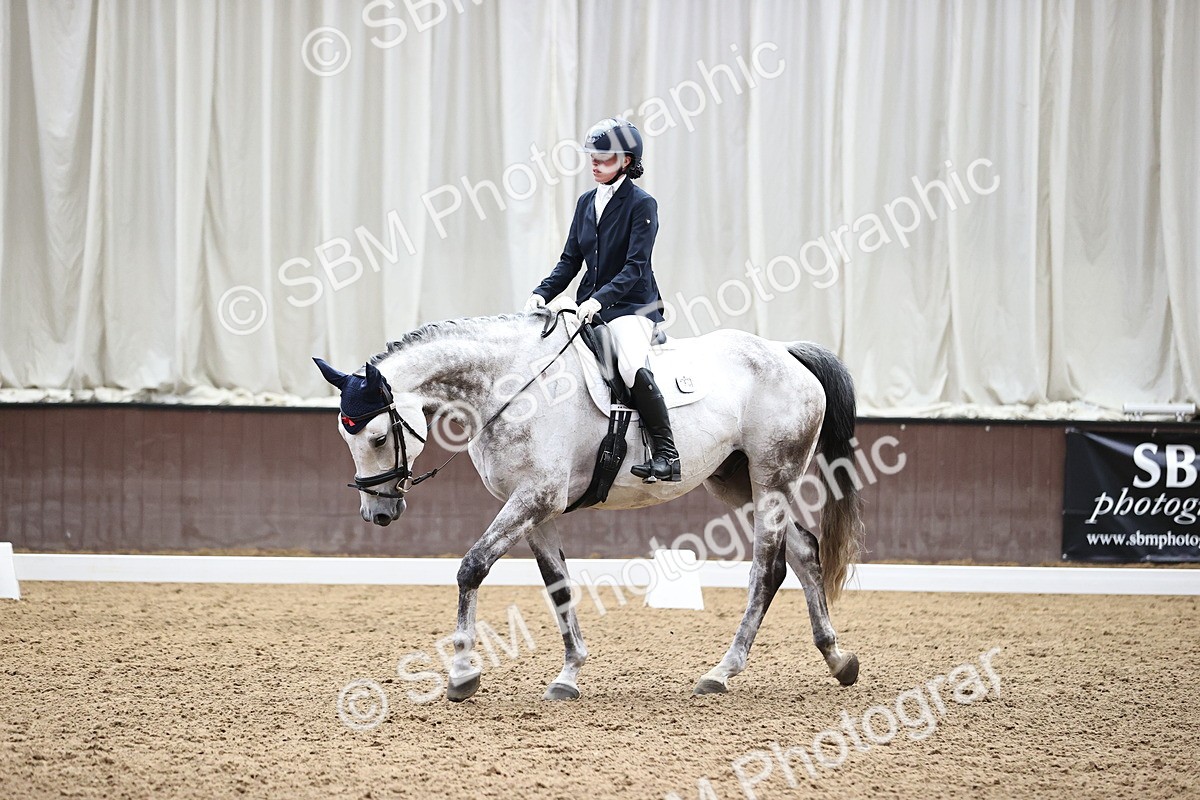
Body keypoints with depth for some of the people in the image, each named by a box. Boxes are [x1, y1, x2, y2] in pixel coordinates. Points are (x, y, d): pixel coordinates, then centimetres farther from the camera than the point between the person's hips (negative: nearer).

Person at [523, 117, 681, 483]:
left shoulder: (641, 205, -9)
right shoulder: (587, 202, 11)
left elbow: (635, 267, -17)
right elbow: (570, 260, 12)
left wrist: (600, 299, -29)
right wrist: (542, 294, -4)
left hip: (632, 305, -8)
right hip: (590, 306, 8)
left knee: (632, 367, -32)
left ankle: (666, 454, -26)